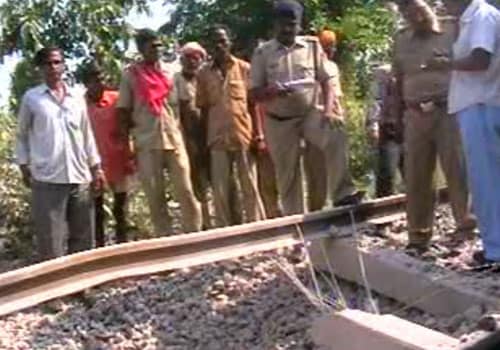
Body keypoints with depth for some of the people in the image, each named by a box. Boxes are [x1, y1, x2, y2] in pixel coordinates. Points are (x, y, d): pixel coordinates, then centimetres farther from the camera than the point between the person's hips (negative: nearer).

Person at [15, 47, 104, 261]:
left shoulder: (77, 97, 11)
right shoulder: (31, 98, 4)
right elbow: (22, 136, 9)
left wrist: (96, 168, 11)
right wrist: (24, 167, 1)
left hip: (79, 176, 3)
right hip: (47, 179, -3)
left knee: (83, 239, 9)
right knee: (51, 244, -3)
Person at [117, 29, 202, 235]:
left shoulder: (170, 72, 9)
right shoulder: (130, 75, 2)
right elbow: (124, 112, 3)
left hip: (174, 140, 2)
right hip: (147, 143, -2)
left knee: (186, 192, 0)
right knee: (155, 197, 3)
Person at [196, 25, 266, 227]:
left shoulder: (244, 68, 3)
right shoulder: (204, 74, 6)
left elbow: (253, 104, 5)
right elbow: (203, 109, 9)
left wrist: (258, 135, -1)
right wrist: (203, 141, 6)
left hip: (244, 135, -1)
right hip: (217, 139, 1)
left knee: (250, 187, 3)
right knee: (221, 191, 4)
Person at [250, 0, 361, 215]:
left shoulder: (312, 46, 3)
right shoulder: (262, 53, 0)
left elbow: (326, 81, 1)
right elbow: (255, 93, -1)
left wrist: (328, 110, -16)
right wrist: (272, 91, -24)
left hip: (310, 113, 0)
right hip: (279, 122, 0)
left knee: (336, 135, -30)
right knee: (288, 177, 5)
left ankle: (343, 193, -25)